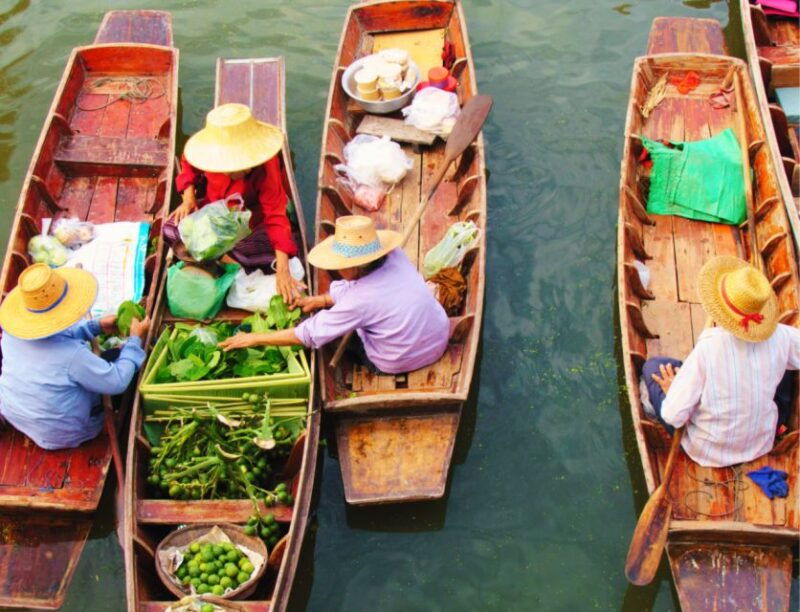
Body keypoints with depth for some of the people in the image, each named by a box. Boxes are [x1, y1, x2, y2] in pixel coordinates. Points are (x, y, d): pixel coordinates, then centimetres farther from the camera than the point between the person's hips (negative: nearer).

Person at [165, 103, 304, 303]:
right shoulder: (208, 150, -27)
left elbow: (275, 216, -37)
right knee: (172, 230, -21)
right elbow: (189, 164, 0)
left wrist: (282, 271, -44)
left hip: (250, 218, -2)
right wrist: (188, 197, -18)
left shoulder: (266, 167, -35)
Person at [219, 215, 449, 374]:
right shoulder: (395, 255, -13)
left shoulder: (360, 300, -29)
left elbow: (308, 335, -20)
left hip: (402, 364, -6)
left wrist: (255, 339, -11)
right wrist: (323, 299, 6)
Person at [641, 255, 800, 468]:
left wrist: (672, 391, -4)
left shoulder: (707, 350, -31)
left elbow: (674, 416, -26)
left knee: (653, 366, 7)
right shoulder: (780, 337, -21)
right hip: (761, 446, 3)